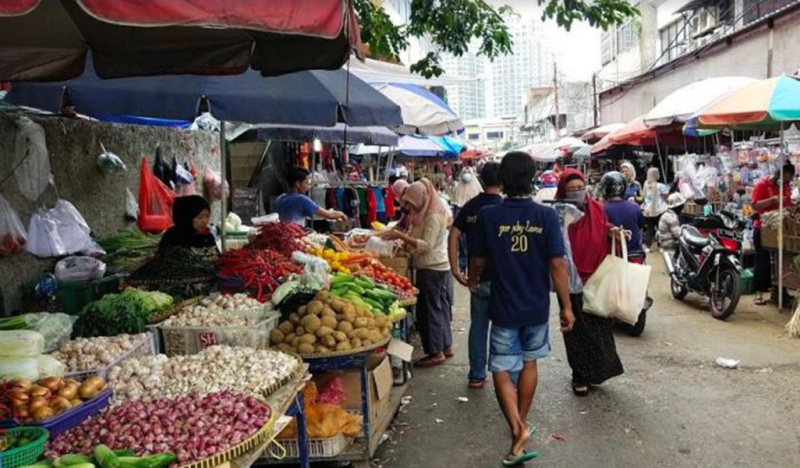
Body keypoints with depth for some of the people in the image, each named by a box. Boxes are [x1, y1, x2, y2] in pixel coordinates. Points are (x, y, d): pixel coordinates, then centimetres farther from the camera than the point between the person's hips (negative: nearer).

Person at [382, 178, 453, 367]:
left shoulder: (433, 216, -17)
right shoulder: (426, 213, 13)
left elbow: (427, 245, -24)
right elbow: (418, 240, 16)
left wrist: (401, 236, -26)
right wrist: (403, 241, 0)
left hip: (432, 268, -10)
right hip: (436, 266, 10)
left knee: (429, 308, -5)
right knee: (439, 306, 14)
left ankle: (436, 352, 1)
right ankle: (445, 346, 23)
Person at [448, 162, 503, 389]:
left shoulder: (469, 207, 4)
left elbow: (454, 236, -1)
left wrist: (455, 269, 1)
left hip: (477, 277, 4)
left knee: (478, 326, 13)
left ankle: (476, 376, 21)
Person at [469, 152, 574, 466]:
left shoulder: (488, 215, -10)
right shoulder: (546, 216, -10)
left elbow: (478, 260, -1)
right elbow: (557, 264, -11)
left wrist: (473, 280, 21)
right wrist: (566, 306, -1)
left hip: (504, 306, -2)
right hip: (537, 306, 2)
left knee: (502, 369, 7)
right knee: (529, 362, 21)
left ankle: (517, 429, -11)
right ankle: (521, 424, 35)